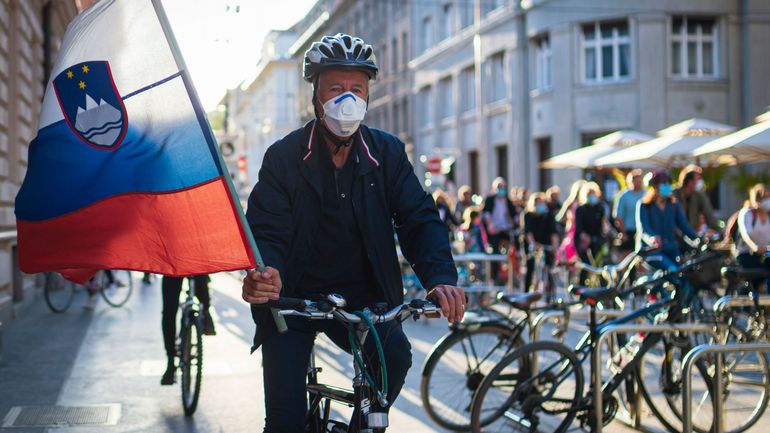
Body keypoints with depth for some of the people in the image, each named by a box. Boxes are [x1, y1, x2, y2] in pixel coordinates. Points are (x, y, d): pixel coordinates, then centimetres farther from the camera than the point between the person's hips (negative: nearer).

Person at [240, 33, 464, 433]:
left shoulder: (387, 153, 0)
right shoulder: (283, 156, -7)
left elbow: (419, 218, -7)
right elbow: (266, 231, -14)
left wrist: (441, 277, -27)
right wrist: (264, 273, -38)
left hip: (359, 299, 2)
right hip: (292, 298, -2)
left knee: (395, 355, -26)